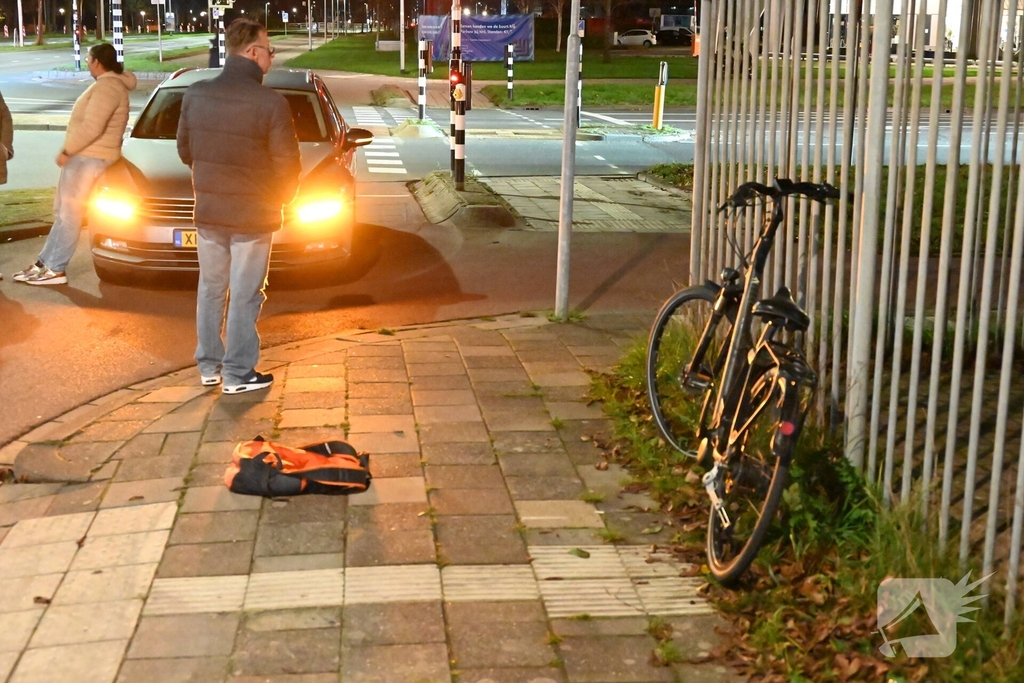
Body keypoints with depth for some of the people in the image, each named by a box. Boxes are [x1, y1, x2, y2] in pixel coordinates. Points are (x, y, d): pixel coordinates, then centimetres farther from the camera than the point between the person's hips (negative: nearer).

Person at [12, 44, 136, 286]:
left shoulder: (106, 87, -18)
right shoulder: (110, 84, 17)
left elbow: (91, 127, -26)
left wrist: (66, 150, -17)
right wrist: (71, 151, 18)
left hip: (89, 157, -11)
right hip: (84, 156, 11)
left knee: (69, 214, -7)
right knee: (63, 212, 12)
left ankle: (55, 269, -3)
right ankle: (45, 262, 17)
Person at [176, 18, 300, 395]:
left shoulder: (196, 94, -3)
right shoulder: (271, 102, -17)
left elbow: (185, 150, 8)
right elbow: (287, 165, -12)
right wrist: (280, 197, 8)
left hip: (208, 210, 5)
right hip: (252, 215, -5)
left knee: (210, 289, 17)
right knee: (244, 297, 5)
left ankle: (208, 366, 26)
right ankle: (237, 374, 12)